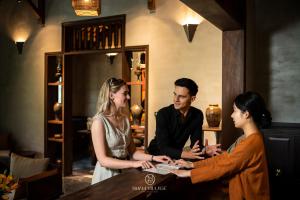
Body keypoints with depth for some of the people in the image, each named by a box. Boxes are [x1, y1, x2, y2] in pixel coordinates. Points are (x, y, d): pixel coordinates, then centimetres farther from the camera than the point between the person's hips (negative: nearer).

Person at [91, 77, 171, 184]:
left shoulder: (125, 119, 8)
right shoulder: (99, 121, -13)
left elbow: (132, 151, 11)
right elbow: (103, 160, -18)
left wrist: (153, 157, -2)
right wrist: (134, 164, -25)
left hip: (124, 172, 6)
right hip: (107, 175, -6)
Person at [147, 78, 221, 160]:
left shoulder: (198, 115, -7)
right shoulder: (163, 114, -21)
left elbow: (196, 143, -6)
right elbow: (163, 148, -27)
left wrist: (204, 150, -29)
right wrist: (185, 154, -43)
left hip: (177, 157, 5)